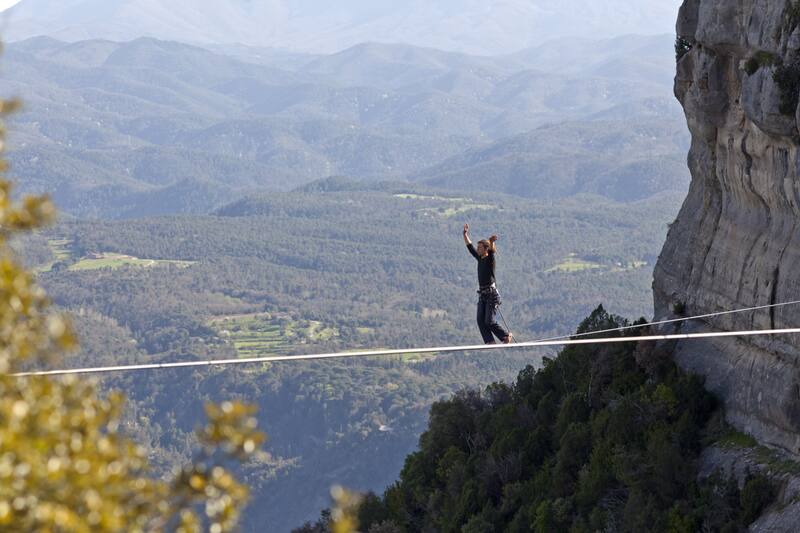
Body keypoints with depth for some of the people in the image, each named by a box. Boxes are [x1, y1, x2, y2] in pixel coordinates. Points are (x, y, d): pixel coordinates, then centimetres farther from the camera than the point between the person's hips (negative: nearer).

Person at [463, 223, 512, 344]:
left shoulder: (490, 258, -7)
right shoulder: (479, 258, 13)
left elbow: (492, 251, -29)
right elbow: (469, 246, 23)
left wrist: (492, 242, -50)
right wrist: (465, 233, 23)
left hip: (492, 294, -8)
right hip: (482, 294, 8)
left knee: (489, 321, -10)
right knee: (480, 320, -3)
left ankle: (506, 336, 8)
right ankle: (490, 342, -4)